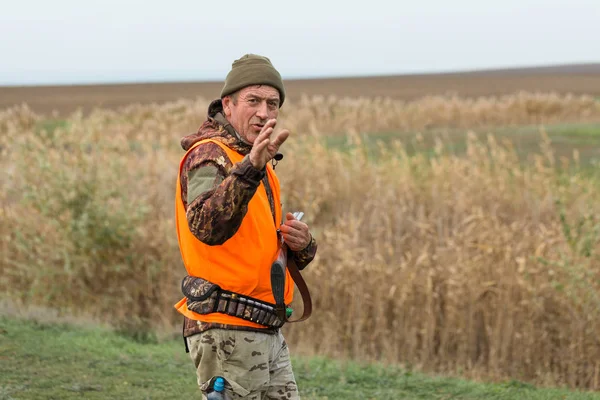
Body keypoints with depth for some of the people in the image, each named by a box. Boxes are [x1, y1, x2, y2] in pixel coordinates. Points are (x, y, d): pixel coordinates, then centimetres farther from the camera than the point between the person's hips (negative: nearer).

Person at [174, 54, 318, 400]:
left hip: (267, 334, 9)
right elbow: (206, 226, -32)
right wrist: (250, 168, -45)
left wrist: (301, 244, -1)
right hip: (227, 332, -9)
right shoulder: (209, 155, -11)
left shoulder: (260, 166, 19)